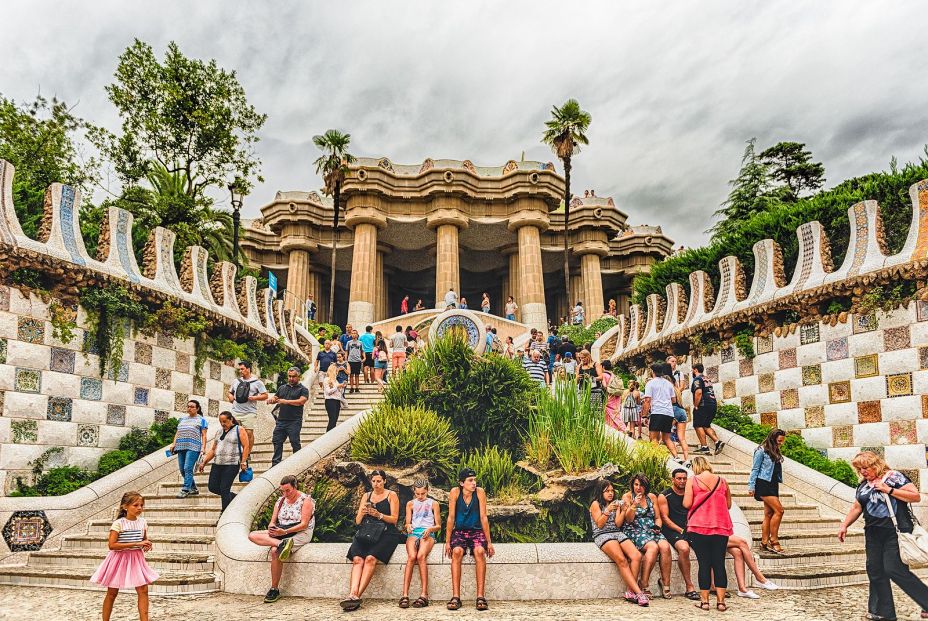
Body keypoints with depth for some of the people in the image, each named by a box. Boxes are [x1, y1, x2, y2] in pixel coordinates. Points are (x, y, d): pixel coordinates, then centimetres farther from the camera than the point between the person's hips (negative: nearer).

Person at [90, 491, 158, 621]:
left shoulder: (142, 522, 0)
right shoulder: (119, 524, -16)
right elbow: (112, 545, -21)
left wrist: (146, 545, -8)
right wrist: (135, 544, -25)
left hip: (136, 560, 4)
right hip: (119, 559, -4)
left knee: (143, 590, -4)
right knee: (112, 593, 11)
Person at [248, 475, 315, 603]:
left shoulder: (306, 500, -5)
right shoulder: (280, 501, 14)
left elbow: (304, 524, -13)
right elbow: (272, 522, 11)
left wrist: (284, 532, -24)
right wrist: (272, 528, -14)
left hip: (300, 534, -7)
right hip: (280, 532, 7)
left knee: (275, 551, -33)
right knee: (252, 535, -15)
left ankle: (275, 590, -20)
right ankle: (281, 544, -36)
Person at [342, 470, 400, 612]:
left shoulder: (391, 495, 9)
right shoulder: (366, 496, 20)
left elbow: (394, 519, 1)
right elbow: (357, 521, 16)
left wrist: (379, 515, -15)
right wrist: (361, 514, -7)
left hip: (385, 533, -3)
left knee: (370, 558, -30)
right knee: (357, 559, -27)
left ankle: (356, 595, -33)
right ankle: (353, 593, -39)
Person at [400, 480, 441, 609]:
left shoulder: (433, 504, 15)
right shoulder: (410, 504, 20)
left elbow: (438, 526, 13)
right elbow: (407, 523, 15)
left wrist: (430, 529, -9)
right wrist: (408, 526, -10)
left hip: (428, 534, -1)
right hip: (413, 533, 1)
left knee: (421, 556, -33)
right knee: (411, 557, -32)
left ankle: (424, 595, -35)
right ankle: (405, 595, -36)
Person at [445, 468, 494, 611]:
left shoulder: (480, 492, -8)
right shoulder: (455, 492, -9)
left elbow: (483, 517, -7)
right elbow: (451, 517, -6)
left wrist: (489, 542, -8)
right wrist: (447, 541, -8)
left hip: (476, 531, 0)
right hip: (459, 531, 0)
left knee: (480, 551, -31)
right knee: (457, 551, -31)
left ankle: (480, 597, -28)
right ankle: (455, 597, -28)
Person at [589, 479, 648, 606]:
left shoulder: (616, 503, 22)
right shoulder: (596, 504, 7)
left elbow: (618, 524, 11)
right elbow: (599, 524, -2)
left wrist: (623, 510, -2)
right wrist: (608, 511, -12)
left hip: (618, 534, 5)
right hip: (602, 535, -5)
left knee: (637, 556, -24)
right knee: (622, 560, -31)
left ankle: (630, 591, -25)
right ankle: (638, 592, -33)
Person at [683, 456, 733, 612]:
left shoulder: (692, 480, -2)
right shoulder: (722, 481, 7)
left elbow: (687, 504, -8)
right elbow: (728, 505, 14)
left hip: (699, 527, -2)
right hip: (721, 527, 2)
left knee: (704, 563, 3)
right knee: (719, 564, 6)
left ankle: (704, 601, 6)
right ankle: (721, 602, 7)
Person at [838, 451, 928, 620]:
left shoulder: (894, 477, -6)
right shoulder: (863, 485, 13)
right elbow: (856, 508, 19)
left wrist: (888, 489, -18)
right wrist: (844, 525, 12)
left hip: (895, 532, -7)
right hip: (873, 534, 7)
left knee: (895, 570, -12)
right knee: (875, 571, 5)